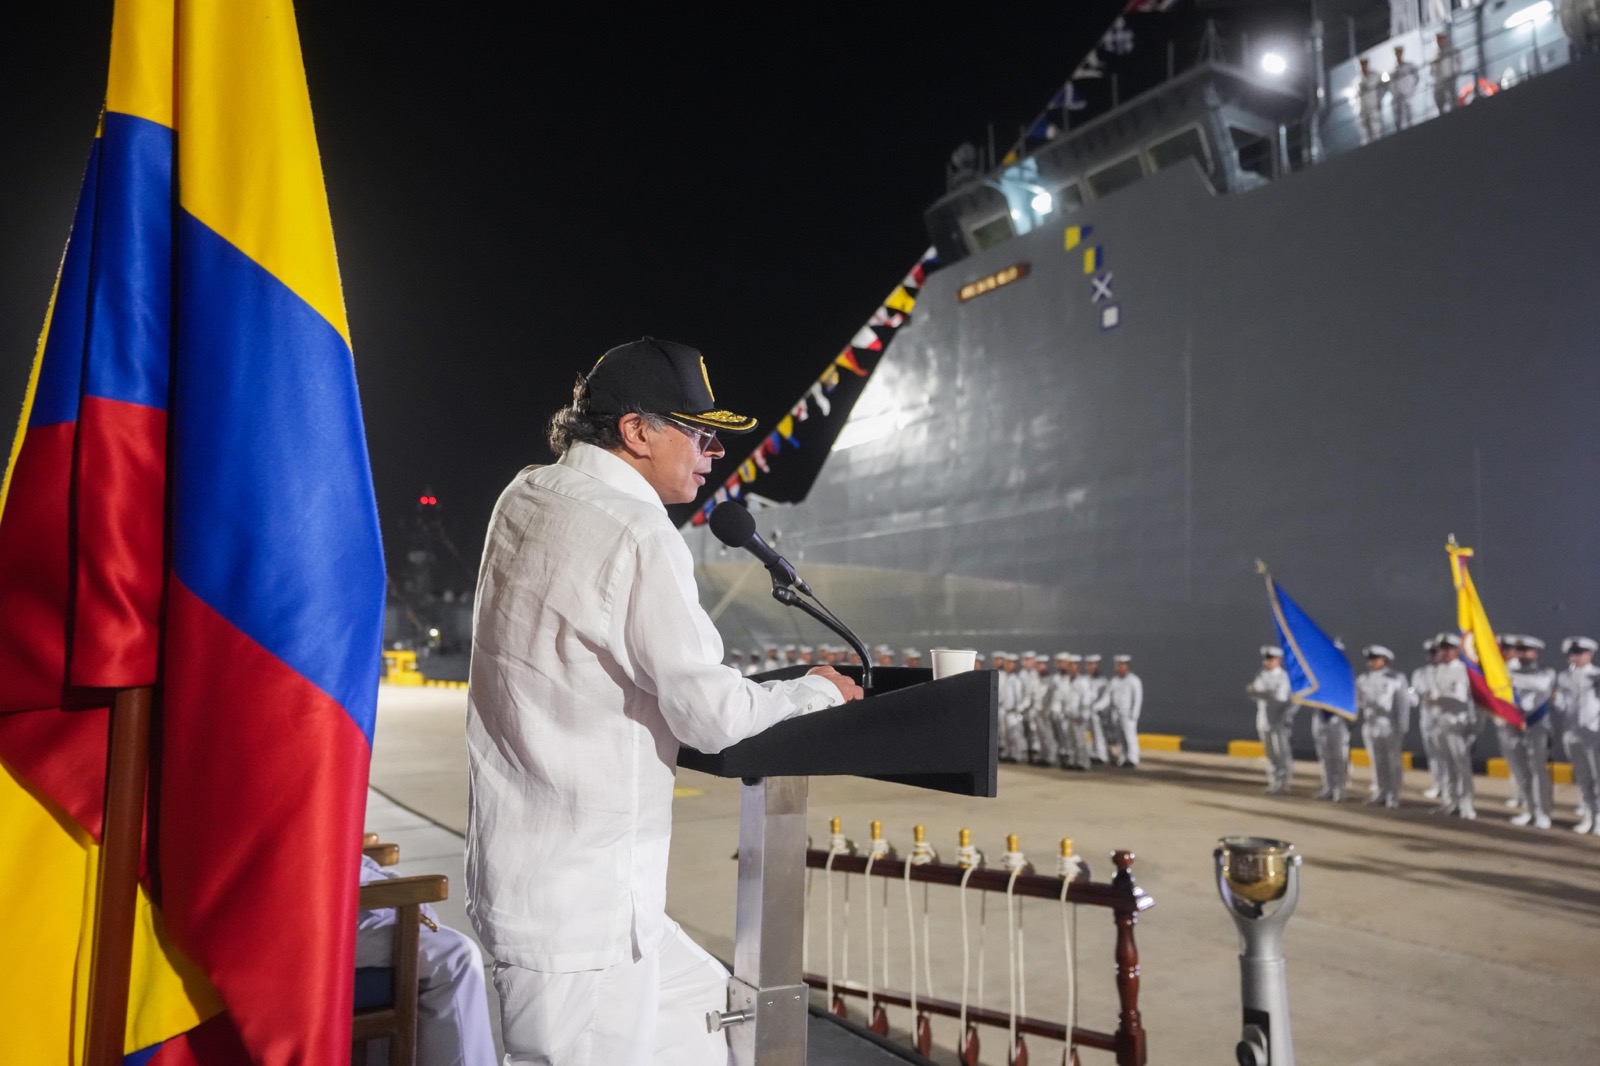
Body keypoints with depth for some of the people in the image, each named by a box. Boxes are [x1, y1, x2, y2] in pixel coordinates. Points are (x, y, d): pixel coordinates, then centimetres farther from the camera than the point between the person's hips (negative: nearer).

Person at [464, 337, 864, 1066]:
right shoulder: (637, 533, -20)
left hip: (532, 876, 9)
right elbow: (713, 716, -18)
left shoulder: (524, 499, 6)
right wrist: (816, 691, -2)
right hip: (580, 902, -9)